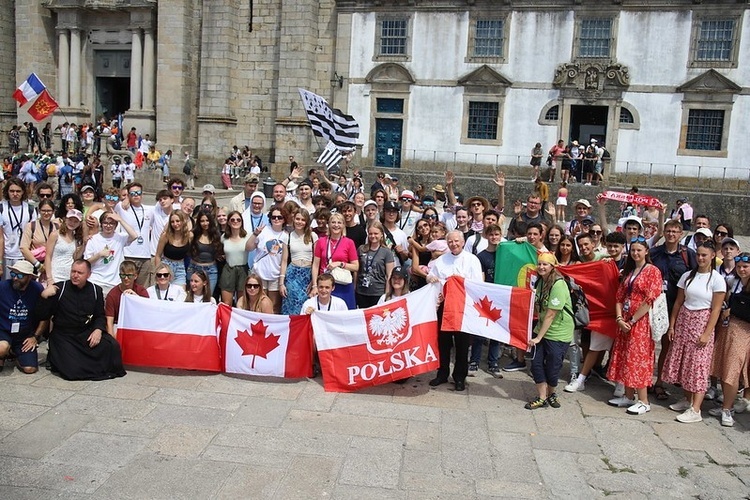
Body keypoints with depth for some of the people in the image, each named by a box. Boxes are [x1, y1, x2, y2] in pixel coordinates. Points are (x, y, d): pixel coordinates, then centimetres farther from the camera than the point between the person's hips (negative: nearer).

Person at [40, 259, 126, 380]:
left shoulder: (96, 290, 5)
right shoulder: (59, 288, -5)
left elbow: (100, 316, 12)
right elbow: (44, 315, -4)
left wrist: (98, 329, -8)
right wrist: (45, 297, -21)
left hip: (87, 332, 3)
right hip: (63, 335, -3)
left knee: (112, 346, -25)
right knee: (72, 370, -21)